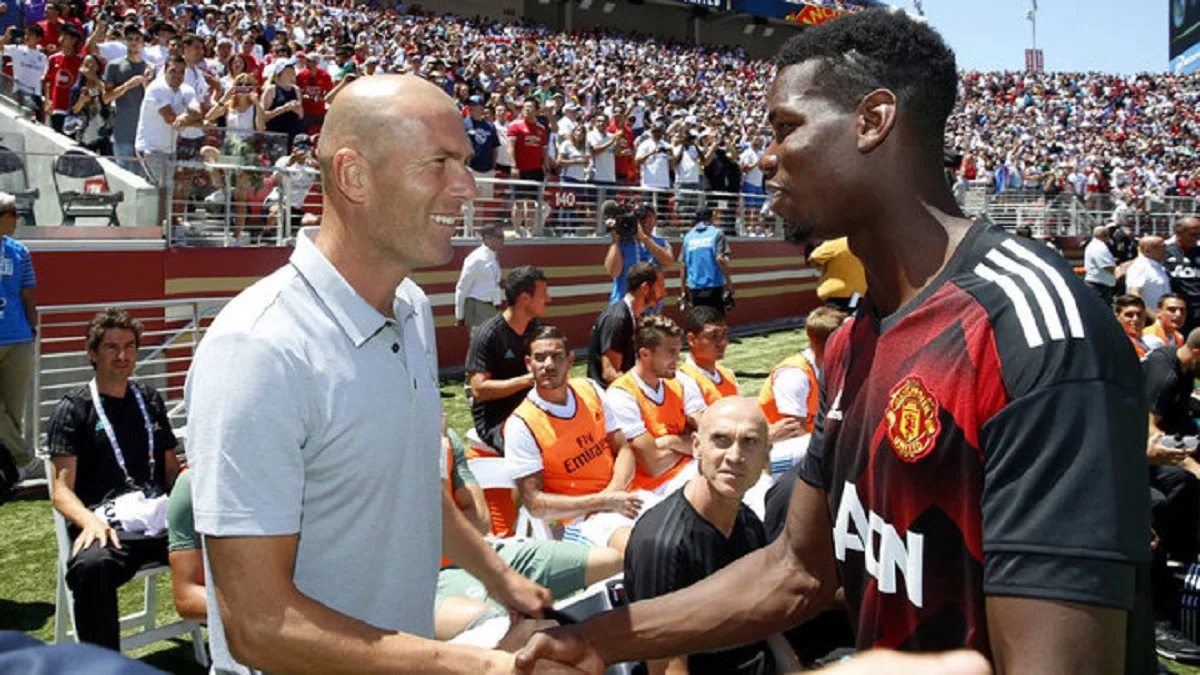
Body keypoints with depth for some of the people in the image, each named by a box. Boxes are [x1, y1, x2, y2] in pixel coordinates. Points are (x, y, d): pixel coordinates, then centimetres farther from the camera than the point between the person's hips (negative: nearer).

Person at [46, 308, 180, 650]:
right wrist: (89, 521, -21)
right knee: (91, 566, -40)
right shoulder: (73, 408, 9)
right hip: (109, 526, -4)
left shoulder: (150, 400, 24)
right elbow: (62, 490, 1)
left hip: (161, 517, 4)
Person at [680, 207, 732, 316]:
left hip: (694, 289, 4)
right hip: (714, 287, -4)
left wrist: (684, 289, 13)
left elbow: (682, 264, 8)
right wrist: (729, 281, -6)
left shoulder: (688, 236, 9)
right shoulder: (716, 233, -1)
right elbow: (720, 259, -13)